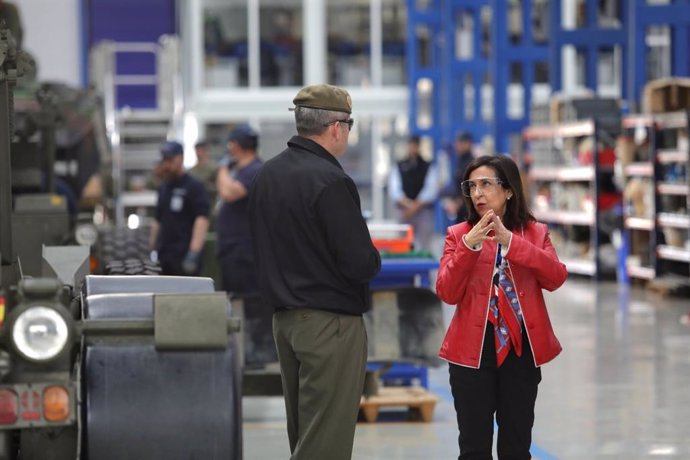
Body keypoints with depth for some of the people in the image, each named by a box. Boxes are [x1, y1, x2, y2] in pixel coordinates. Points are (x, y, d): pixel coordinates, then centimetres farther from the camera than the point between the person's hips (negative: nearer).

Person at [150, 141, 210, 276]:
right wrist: (153, 249, 18)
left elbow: (202, 219, -15)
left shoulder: (193, 187, -6)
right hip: (164, 256, 8)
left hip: (184, 256, -8)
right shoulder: (163, 188, 17)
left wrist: (194, 253, -23)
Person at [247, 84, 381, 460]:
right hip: (330, 323, -8)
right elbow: (362, 264, -19)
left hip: (283, 318, 9)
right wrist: (372, 257, 1)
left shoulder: (266, 175, 9)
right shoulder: (330, 181, -17)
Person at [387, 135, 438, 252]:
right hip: (404, 212, 1)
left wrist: (416, 205, -13)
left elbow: (431, 190, -3)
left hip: (424, 211, -1)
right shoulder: (399, 168, 11)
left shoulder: (428, 168, 7)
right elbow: (394, 190, 3)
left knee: (424, 247, -8)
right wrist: (408, 204, -13)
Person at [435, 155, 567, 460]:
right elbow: (447, 293, -8)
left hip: (521, 349, 1)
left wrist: (511, 242, -21)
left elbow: (556, 277, -11)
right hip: (473, 350, -1)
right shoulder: (458, 235, 3)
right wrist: (469, 247, -20)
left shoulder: (535, 233, 7)